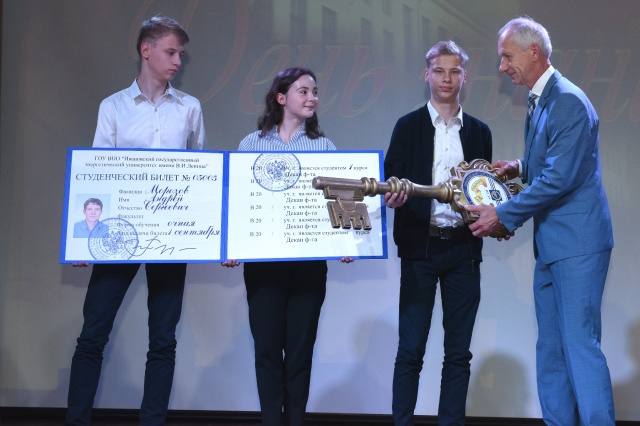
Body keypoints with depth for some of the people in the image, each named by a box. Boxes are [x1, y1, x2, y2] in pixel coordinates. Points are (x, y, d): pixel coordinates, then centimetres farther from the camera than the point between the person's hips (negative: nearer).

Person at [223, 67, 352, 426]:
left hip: (309, 260, 0)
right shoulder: (253, 143, 6)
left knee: (300, 347, 6)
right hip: (263, 259, 0)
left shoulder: (324, 146, 7)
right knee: (267, 346, 5)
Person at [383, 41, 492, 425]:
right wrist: (392, 195, -22)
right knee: (411, 349, -1)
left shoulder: (479, 131, 12)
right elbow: (391, 182, 1)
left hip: (463, 248, 3)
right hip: (420, 247, -2)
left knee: (458, 350, 6)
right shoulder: (408, 126, 6)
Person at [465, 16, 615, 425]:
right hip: (551, 244, 10)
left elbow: (560, 178, -21)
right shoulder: (542, 102, 14)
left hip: (577, 243, -10)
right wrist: (520, 166, 9)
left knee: (581, 344, -7)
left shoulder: (569, 102, -15)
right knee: (550, 350, 12)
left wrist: (503, 215, -15)